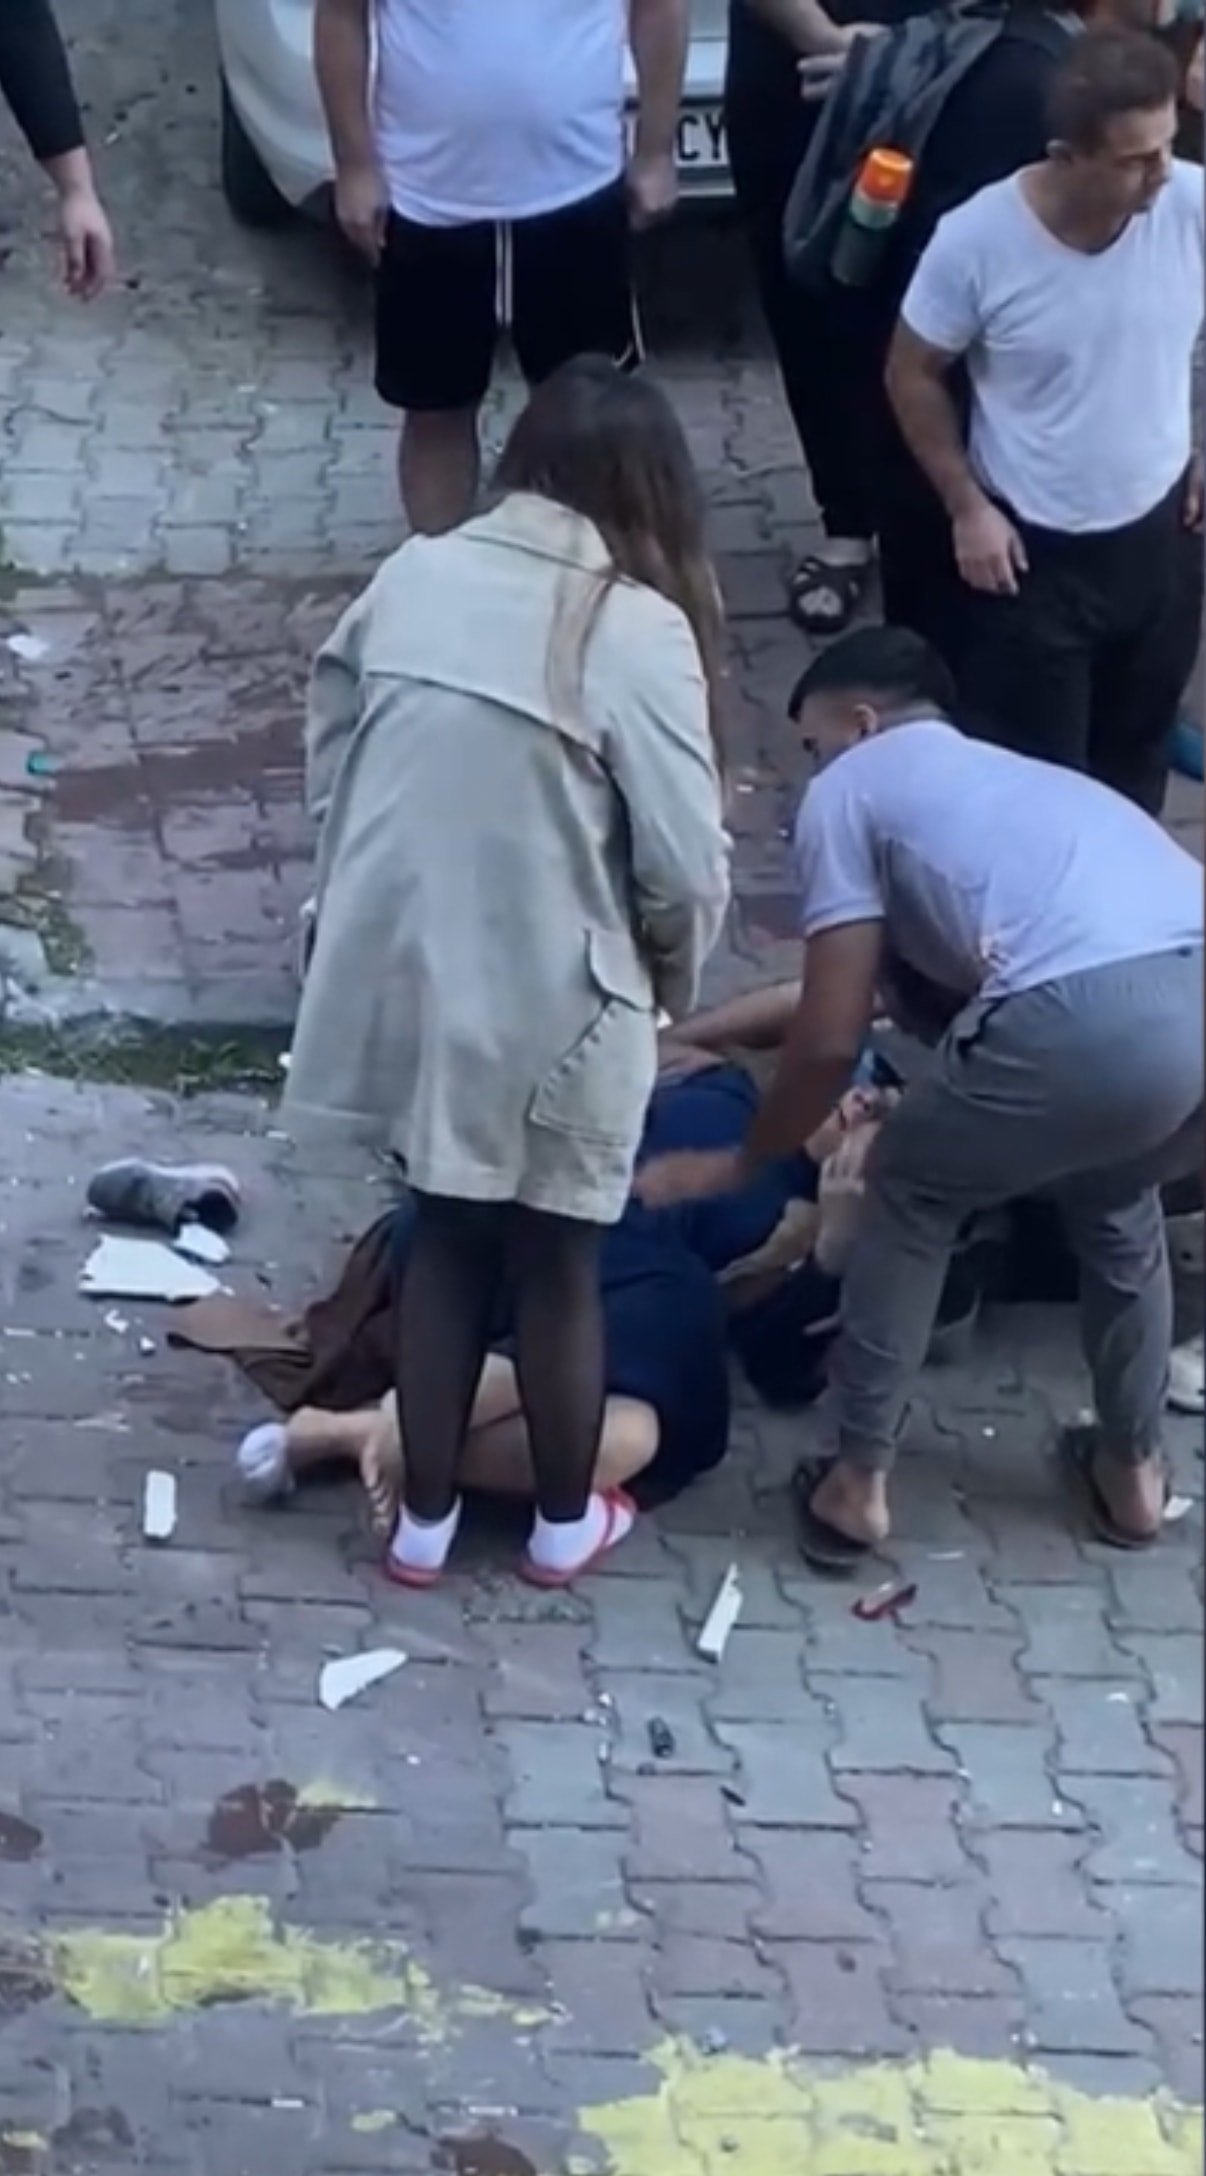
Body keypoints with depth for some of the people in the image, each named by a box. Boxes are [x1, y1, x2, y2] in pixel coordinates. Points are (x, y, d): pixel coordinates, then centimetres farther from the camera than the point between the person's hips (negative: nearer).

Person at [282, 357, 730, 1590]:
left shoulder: (411, 578, -1)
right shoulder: (638, 629, -16)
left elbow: (328, 769, 7)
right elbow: (686, 867, -15)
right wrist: (672, 980, 5)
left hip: (404, 979, 4)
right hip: (550, 1008, -4)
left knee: (444, 1235, 23)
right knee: (555, 1260, 16)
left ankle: (426, 1518, 32)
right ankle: (564, 1522, 34)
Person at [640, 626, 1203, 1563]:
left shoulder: (851, 785, 21)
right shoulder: (1029, 778, 41)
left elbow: (832, 1040, 17)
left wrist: (741, 1164, 33)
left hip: (1094, 1018, -6)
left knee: (912, 1191, 24)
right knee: (1112, 1196, 38)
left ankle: (860, 1482, 27)